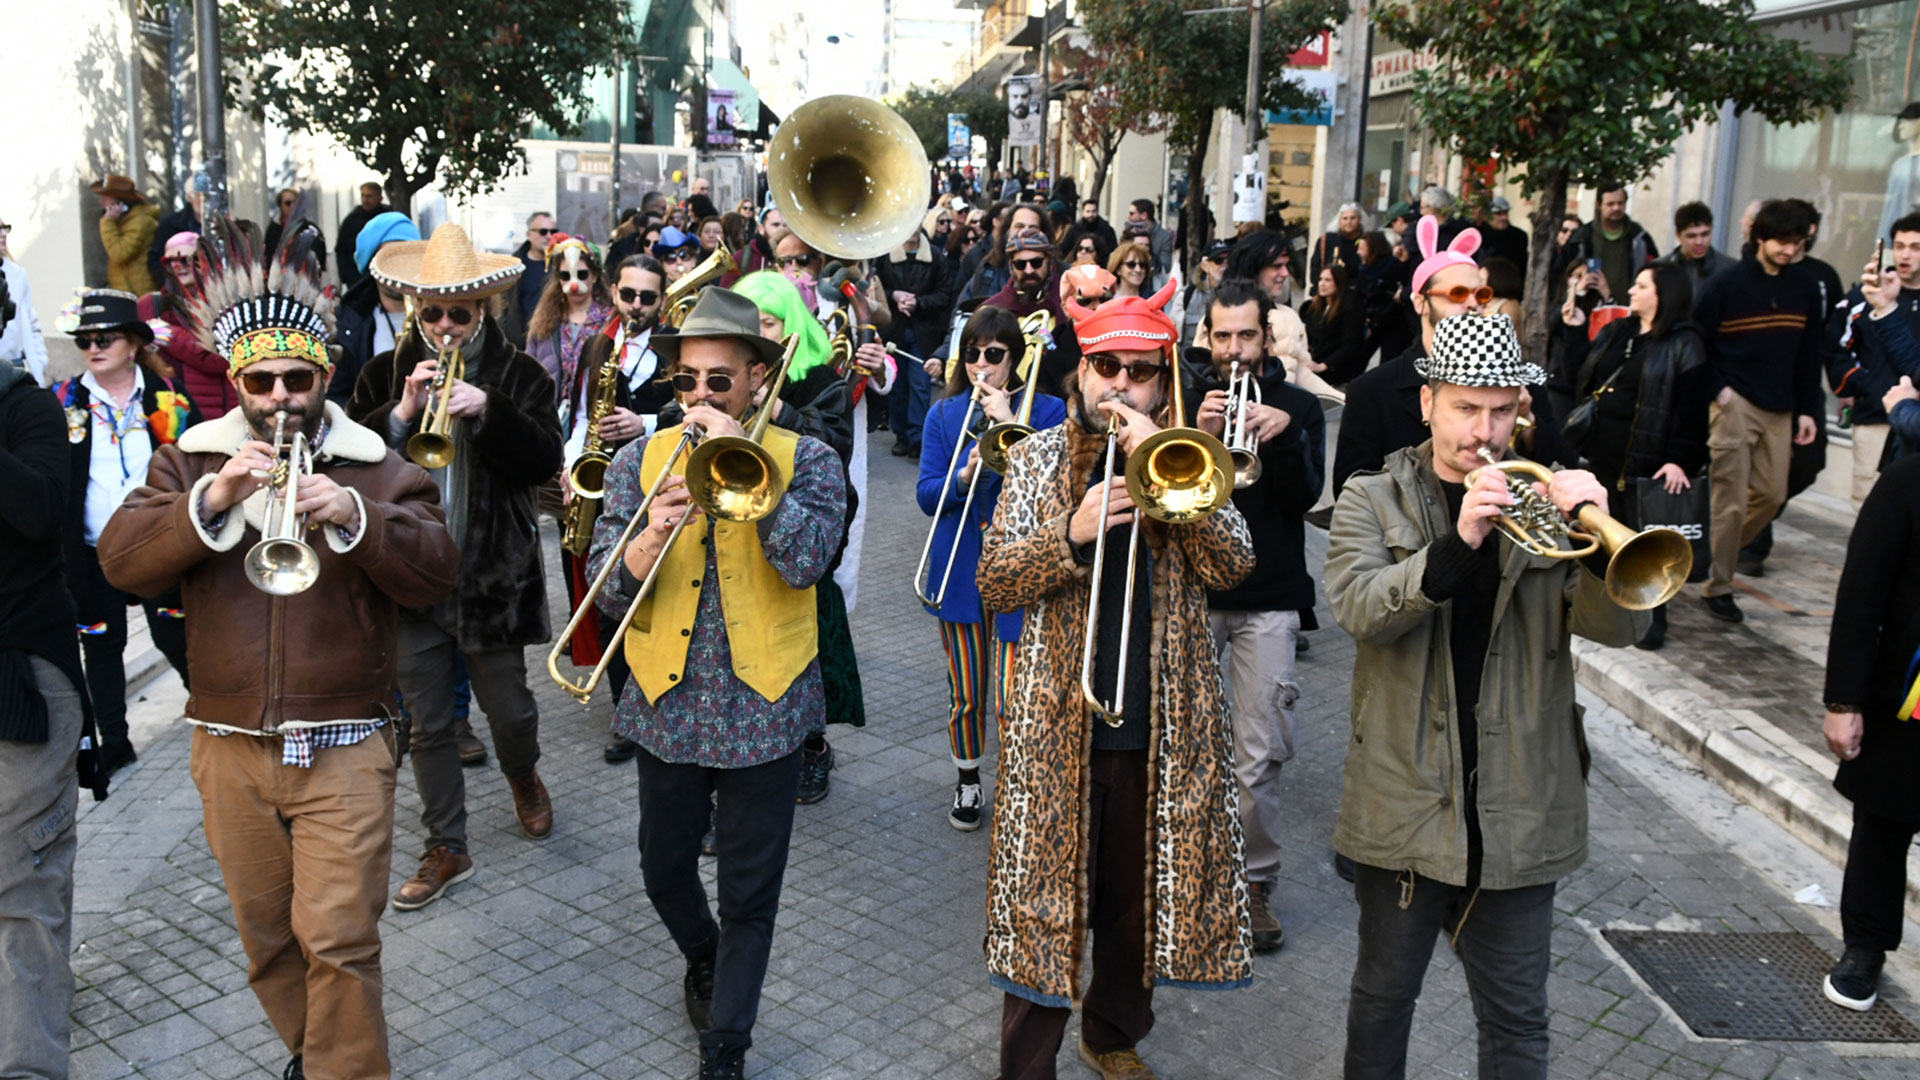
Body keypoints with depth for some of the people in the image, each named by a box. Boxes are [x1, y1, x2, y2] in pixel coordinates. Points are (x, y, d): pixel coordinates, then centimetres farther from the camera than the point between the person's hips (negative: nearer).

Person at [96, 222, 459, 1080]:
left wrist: (353, 515, -25)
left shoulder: (376, 468, 2)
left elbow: (434, 572, -11)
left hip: (343, 745, -3)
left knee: (338, 937, -6)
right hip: (231, 747, 3)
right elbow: (122, 561, -7)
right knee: (266, 935, 17)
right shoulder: (191, 461, 6)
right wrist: (212, 498, -21)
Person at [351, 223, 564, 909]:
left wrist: (487, 409, -25)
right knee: (427, 725, 10)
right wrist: (402, 412, -19)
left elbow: (544, 461, -13)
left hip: (493, 577, -2)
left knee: (508, 709, 12)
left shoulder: (518, 375, -1)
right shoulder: (385, 374, 4)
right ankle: (447, 849, 24)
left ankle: (523, 778, 46)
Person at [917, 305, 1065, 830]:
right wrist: (962, 477, -20)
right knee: (965, 692, 13)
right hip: (960, 570, 3)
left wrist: (1010, 422, -20)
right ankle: (968, 782, 34)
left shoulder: (1047, 410, -1)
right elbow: (927, 496, 0)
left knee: (1011, 698, -7)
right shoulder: (945, 414, 6)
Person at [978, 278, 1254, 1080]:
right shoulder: (1038, 458, 3)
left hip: (1164, 727, 2)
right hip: (1057, 728, -1)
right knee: (1044, 907, 5)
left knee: (1139, 901, 17)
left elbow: (1232, 564, -11)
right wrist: (1074, 535, -22)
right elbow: (995, 583, -5)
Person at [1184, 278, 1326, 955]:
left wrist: (1283, 437, -20)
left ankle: (1255, 880, 13)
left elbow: (1305, 497, -3)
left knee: (1259, 755, -3)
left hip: (1268, 599, 0)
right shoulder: (1182, 395, 7)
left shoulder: (1297, 406, 8)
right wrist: (1197, 436, -19)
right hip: (1189, 591, 1)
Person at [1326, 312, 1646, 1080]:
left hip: (1518, 808, 2)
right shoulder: (1372, 500, 1)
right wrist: (1457, 543, -31)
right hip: (1407, 801, -1)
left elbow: (1618, 627, -5)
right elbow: (1359, 607, -17)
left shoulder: (1543, 500, 5)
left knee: (1517, 1018, 11)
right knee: (1383, 995, 14)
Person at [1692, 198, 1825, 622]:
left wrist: (1808, 408, 8)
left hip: (1779, 409, 5)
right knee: (1731, 500, -6)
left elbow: (1811, 354, 12)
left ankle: (1717, 554, 26)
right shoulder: (1727, 283, -6)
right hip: (1735, 404, -5)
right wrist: (1717, 388, -11)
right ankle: (1718, 587, 4)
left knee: (1772, 494, 5)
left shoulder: (1804, 288, 8)